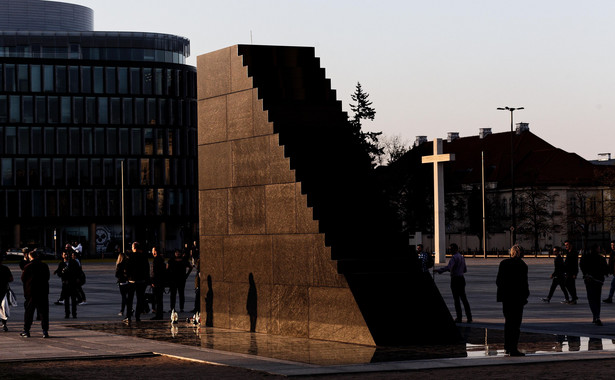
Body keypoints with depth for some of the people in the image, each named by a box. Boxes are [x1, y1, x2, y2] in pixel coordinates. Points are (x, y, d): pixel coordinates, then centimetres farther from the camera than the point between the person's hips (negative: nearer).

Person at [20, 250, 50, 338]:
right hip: (43, 291, 2)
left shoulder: (28, 267, -8)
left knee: (28, 312, 8)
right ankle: (45, 331, -1)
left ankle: (26, 331, 12)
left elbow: (23, 279, 1)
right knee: (44, 312, 4)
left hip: (31, 292, -2)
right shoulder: (45, 266, 0)